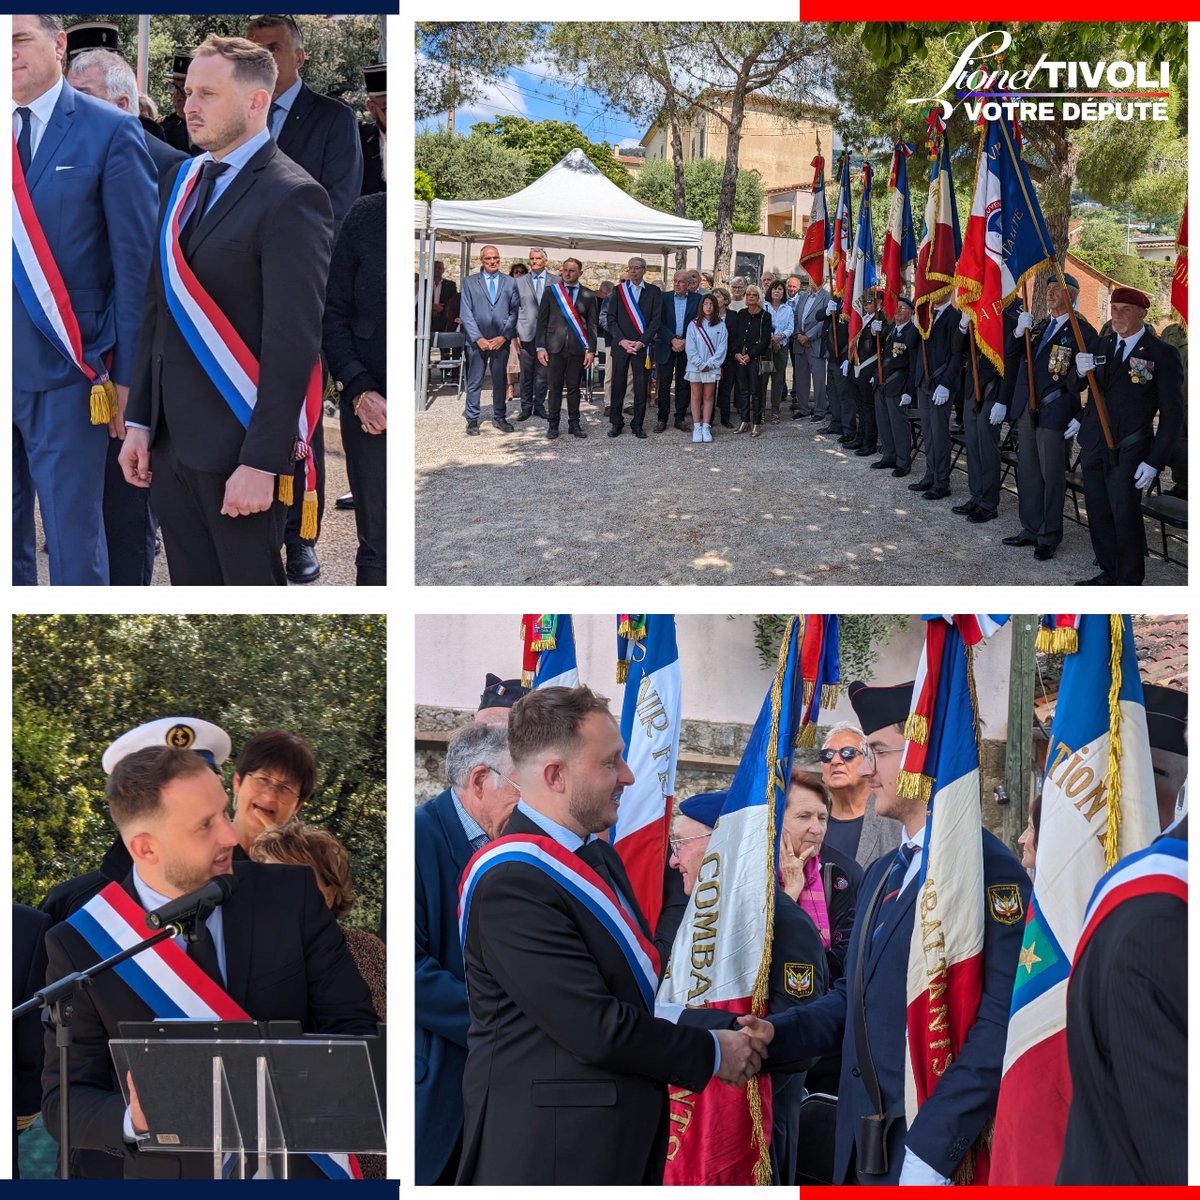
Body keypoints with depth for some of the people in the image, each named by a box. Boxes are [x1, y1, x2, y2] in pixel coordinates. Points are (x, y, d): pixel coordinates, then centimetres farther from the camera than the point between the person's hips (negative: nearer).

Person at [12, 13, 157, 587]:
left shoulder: (110, 132, -4)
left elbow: (136, 260, -4)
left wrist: (126, 375, -7)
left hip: (65, 370, -4)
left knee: (74, 539, 0)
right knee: (6, 537, 11)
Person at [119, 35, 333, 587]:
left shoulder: (291, 197, -12)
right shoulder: (181, 181, 12)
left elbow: (294, 343, -17)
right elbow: (158, 309, 15)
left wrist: (262, 462, -20)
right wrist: (140, 422, 10)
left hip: (237, 449, -7)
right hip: (171, 441, 7)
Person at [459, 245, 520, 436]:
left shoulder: (510, 283, 9)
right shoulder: (469, 282, 5)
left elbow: (514, 312, 5)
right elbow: (466, 313, -1)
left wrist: (504, 337, -7)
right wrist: (478, 338, -10)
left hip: (501, 340, 1)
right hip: (477, 340, -1)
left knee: (500, 381, 7)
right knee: (474, 381, 1)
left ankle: (499, 417, 16)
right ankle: (472, 419, 7)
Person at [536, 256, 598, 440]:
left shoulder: (588, 295, 6)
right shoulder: (550, 292, 6)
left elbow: (592, 325, 6)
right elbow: (542, 321, 5)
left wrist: (591, 350, -1)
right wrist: (540, 347, -3)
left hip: (577, 348, 0)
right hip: (555, 347, 0)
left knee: (574, 387, 5)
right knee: (555, 387, 2)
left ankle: (574, 424, 12)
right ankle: (552, 424, 9)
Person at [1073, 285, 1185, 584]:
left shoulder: (1162, 354, -7)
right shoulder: (1102, 345, 10)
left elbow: (1172, 413, -7)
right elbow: (1078, 388, 8)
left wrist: (1155, 461, -13)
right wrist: (1081, 371, -17)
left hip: (1128, 451, -5)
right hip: (1094, 445, 5)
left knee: (1125, 517, -5)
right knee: (1098, 515, 10)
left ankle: (1129, 582, 7)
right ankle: (1108, 573, 24)